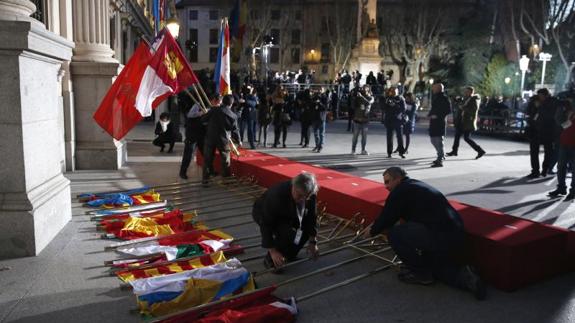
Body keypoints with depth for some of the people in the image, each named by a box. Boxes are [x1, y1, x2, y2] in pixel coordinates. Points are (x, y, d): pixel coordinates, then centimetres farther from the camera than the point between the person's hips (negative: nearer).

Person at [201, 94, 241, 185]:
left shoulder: (214, 110, -3)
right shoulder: (233, 116, -4)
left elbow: (203, 120, 0)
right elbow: (234, 130, 1)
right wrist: (238, 141, 16)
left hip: (210, 138, 1)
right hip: (223, 140, -1)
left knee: (208, 159, 10)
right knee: (225, 161, 13)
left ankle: (205, 178, 13)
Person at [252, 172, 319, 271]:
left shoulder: (310, 195, -23)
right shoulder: (277, 195, -40)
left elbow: (311, 216, -7)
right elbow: (266, 224, -34)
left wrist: (312, 242, -6)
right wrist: (272, 251, -34)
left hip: (287, 214, 6)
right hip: (263, 214, -6)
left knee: (308, 226, -13)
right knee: (287, 233, -31)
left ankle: (289, 256, 7)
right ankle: (270, 260, -8)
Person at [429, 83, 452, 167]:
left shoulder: (444, 98, -12)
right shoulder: (435, 97, 15)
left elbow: (448, 110, -17)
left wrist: (437, 115, -21)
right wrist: (430, 114, 8)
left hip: (440, 121, -9)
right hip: (433, 121, 9)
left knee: (438, 140, -8)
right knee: (433, 139, 16)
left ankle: (440, 161, -3)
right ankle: (441, 155, 32)